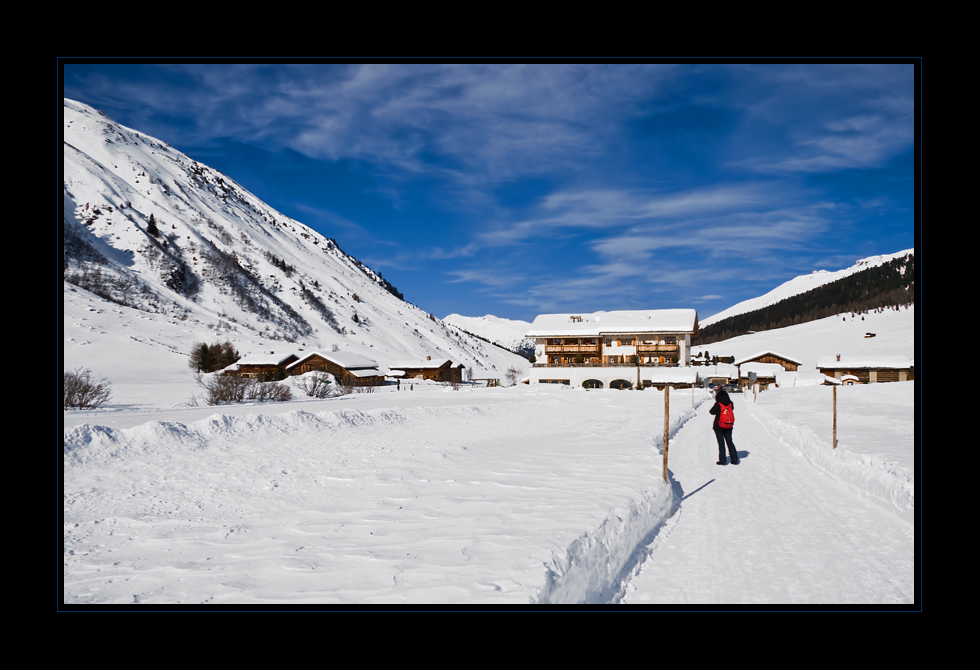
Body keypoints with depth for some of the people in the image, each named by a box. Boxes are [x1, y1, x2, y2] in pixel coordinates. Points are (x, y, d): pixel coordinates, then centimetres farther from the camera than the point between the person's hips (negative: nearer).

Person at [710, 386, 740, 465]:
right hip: (728, 428, 4)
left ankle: (722, 461, 5)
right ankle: (735, 460, 16)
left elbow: (711, 412, -10)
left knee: (721, 443, 3)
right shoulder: (730, 404, -6)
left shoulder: (718, 404, -19)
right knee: (730, 442, 14)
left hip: (718, 427, -4)